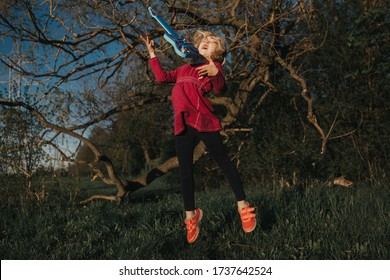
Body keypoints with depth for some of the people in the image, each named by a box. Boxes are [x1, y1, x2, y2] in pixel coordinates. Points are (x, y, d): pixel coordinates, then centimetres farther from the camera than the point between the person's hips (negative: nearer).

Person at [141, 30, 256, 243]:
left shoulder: (214, 66, 12)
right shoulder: (186, 67, 30)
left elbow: (219, 90, -5)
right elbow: (162, 77, 30)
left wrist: (216, 73, -25)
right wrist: (152, 53, 33)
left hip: (203, 119, -5)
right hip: (183, 122, 5)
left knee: (223, 161, -5)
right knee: (185, 170, 3)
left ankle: (243, 207, 4)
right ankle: (191, 215, 13)